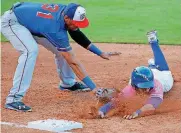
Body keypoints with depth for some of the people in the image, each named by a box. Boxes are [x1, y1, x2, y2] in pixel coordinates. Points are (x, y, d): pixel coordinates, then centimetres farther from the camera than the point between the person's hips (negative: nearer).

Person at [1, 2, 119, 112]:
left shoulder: (66, 10, -18)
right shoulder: (55, 29, -38)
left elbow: (78, 35, 2)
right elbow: (73, 62, -36)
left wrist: (100, 53, -1)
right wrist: (94, 88, -36)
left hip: (31, 22, 9)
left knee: (61, 49, 5)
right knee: (31, 50, -33)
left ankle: (68, 83, 27)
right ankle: (14, 99, -31)